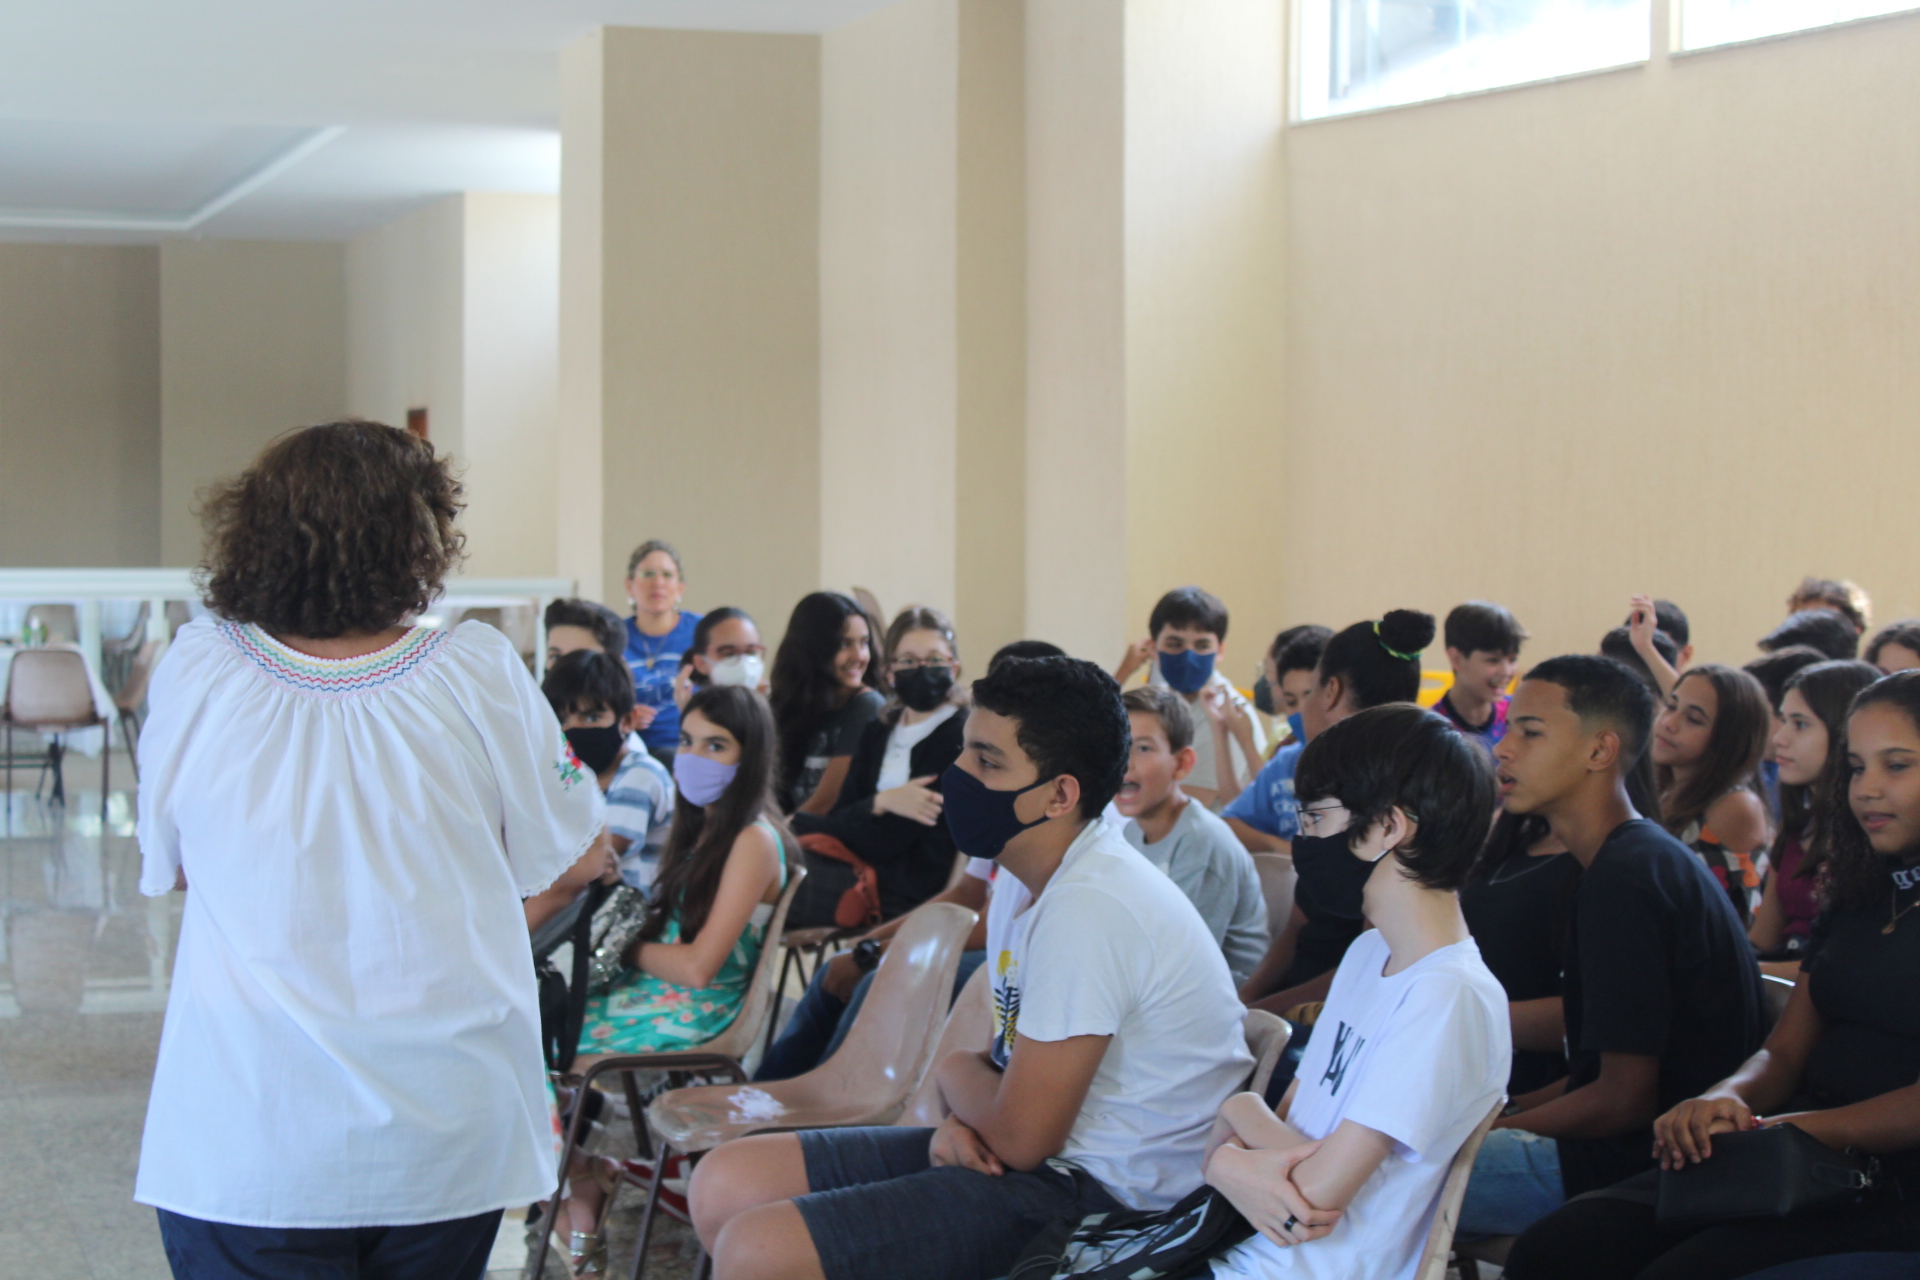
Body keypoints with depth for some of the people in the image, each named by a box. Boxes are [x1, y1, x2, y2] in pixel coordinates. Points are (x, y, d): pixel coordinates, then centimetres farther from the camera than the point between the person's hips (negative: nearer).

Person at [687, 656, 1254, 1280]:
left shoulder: (1091, 910, -23)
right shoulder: (1021, 879, 9)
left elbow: (1021, 1138, -21)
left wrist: (956, 1075, 1)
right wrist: (963, 1117, -4)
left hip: (1099, 1199, -10)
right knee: (725, 1183, 7)